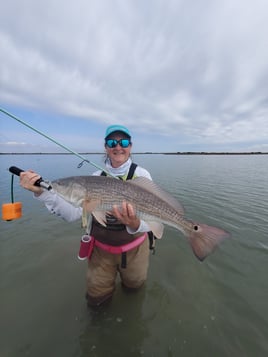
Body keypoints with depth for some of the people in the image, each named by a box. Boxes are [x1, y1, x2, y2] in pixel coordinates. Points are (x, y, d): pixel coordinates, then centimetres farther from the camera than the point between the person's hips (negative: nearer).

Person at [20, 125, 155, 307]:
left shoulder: (141, 174, -16)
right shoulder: (97, 177, -8)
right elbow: (73, 213, -17)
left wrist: (136, 225, -46)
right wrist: (42, 192, -29)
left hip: (134, 246, -1)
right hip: (102, 247, 2)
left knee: (134, 285, 25)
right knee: (96, 297, 19)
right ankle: (111, 272, 46)